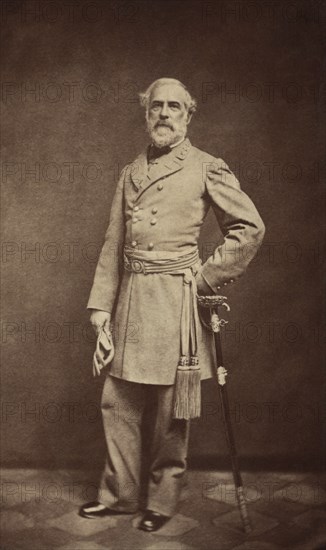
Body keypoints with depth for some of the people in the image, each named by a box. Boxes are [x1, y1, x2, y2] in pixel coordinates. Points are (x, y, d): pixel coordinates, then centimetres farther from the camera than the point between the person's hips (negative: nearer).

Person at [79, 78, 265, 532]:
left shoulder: (208, 168, 0)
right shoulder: (130, 173, 14)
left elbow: (251, 228, -3)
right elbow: (113, 245, 13)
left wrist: (208, 278, -6)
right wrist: (102, 304, 7)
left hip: (176, 300, -5)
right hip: (130, 299, 5)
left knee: (170, 410, 4)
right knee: (119, 402, 9)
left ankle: (162, 501, 21)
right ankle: (120, 493, 26)